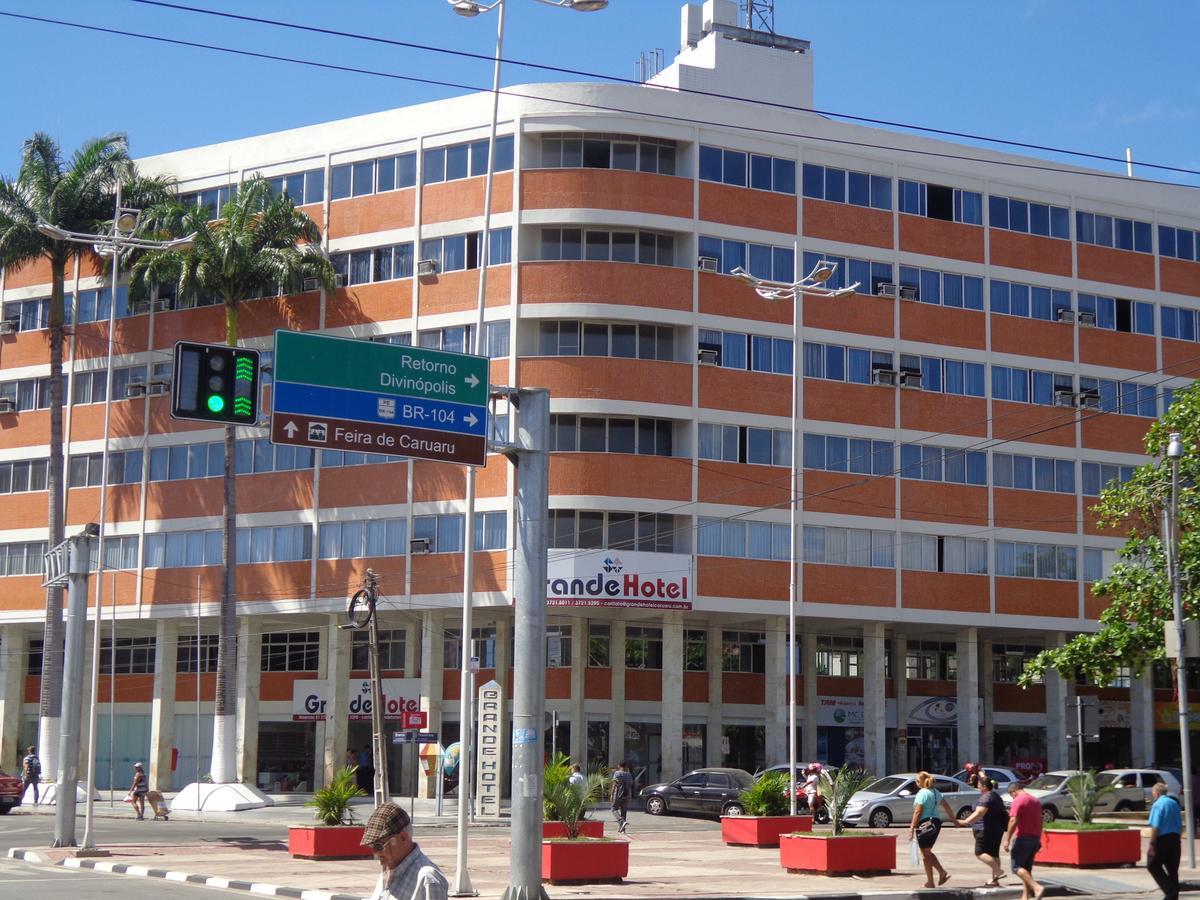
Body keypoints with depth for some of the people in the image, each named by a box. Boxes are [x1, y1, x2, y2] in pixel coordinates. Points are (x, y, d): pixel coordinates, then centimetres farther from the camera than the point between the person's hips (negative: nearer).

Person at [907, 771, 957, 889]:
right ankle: (942, 872, 7)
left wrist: (912, 829, -18)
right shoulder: (936, 792, 11)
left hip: (924, 824, -8)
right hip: (936, 824, 8)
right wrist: (954, 820, 25)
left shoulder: (922, 793, -14)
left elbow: (917, 812, -19)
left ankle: (930, 882, 5)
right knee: (928, 852, 20)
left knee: (926, 854, 1)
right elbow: (946, 807, 15)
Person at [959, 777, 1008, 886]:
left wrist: (966, 821, -34)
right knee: (993, 854, 10)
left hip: (986, 830, -10)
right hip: (997, 829, 10)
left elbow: (979, 813, -28)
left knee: (980, 852, -10)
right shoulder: (996, 796, 17)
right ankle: (995, 879, 10)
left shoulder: (986, 797, -16)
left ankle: (998, 871, -20)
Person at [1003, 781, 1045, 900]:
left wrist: (1007, 839, -16)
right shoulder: (1036, 800, 16)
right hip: (1035, 837, 8)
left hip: (1022, 838, -8)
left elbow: (1013, 821, -19)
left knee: (1017, 867, -6)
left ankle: (1037, 887, -23)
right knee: (1027, 868, 13)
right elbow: (1040, 822, 21)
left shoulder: (1018, 800, -11)